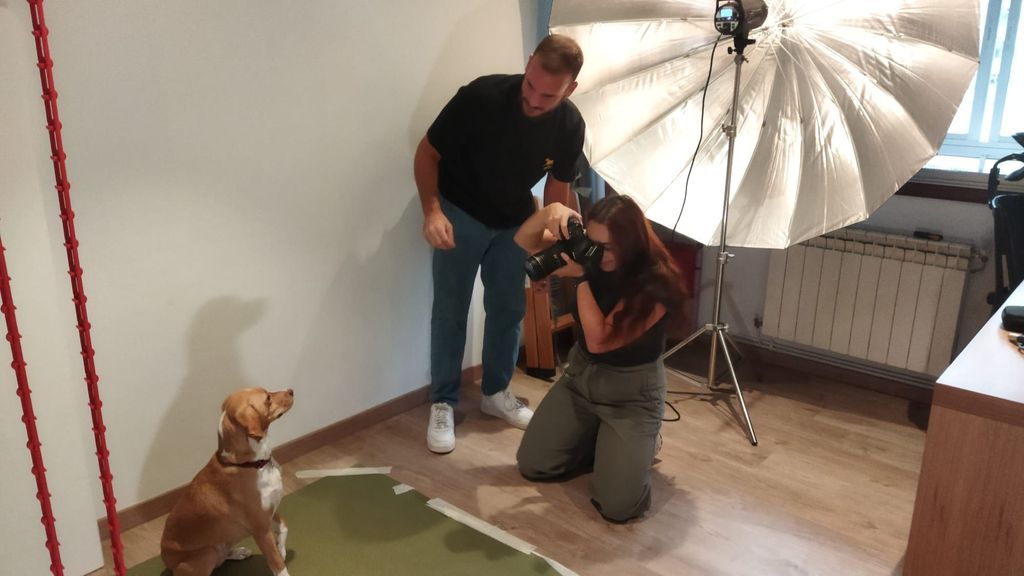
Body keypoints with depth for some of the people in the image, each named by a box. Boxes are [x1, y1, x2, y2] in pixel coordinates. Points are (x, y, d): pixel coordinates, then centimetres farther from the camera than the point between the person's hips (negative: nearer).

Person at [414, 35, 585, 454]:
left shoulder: (570, 125, -17)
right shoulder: (481, 96, -29)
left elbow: (558, 185, -1)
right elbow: (427, 153, -18)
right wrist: (432, 210, -32)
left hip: (515, 221, 4)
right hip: (461, 213, -3)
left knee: (509, 309, 8)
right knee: (450, 310, -3)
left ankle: (495, 392, 27)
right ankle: (443, 403, 11)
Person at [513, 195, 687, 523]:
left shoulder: (656, 284, -24)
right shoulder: (592, 258, -7)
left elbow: (599, 339, -28)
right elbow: (525, 241, -3)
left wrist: (581, 276, -31)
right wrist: (551, 211, -24)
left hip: (631, 391, -5)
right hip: (580, 373, 6)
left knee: (617, 506, -14)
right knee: (531, 465, 3)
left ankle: (644, 441, 16)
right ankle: (601, 440, 24)